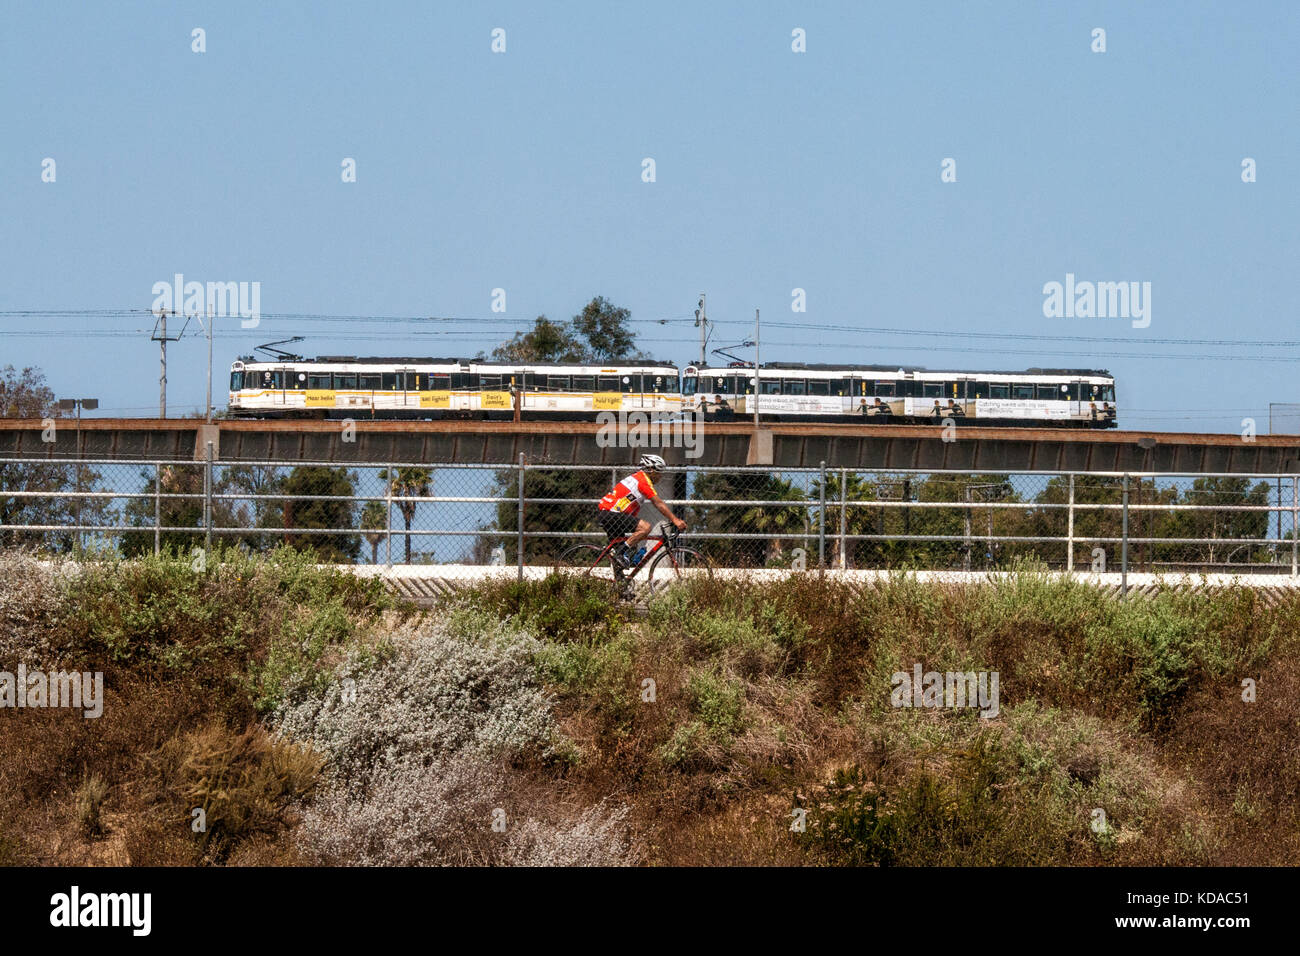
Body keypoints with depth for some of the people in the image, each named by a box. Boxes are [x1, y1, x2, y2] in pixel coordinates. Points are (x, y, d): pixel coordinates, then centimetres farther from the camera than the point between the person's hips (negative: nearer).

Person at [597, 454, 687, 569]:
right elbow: (659, 504, -14)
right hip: (612, 514, -11)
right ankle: (620, 553, -22)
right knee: (645, 527, -22)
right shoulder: (644, 481, -9)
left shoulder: (636, 478, 23)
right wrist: (675, 520, -14)